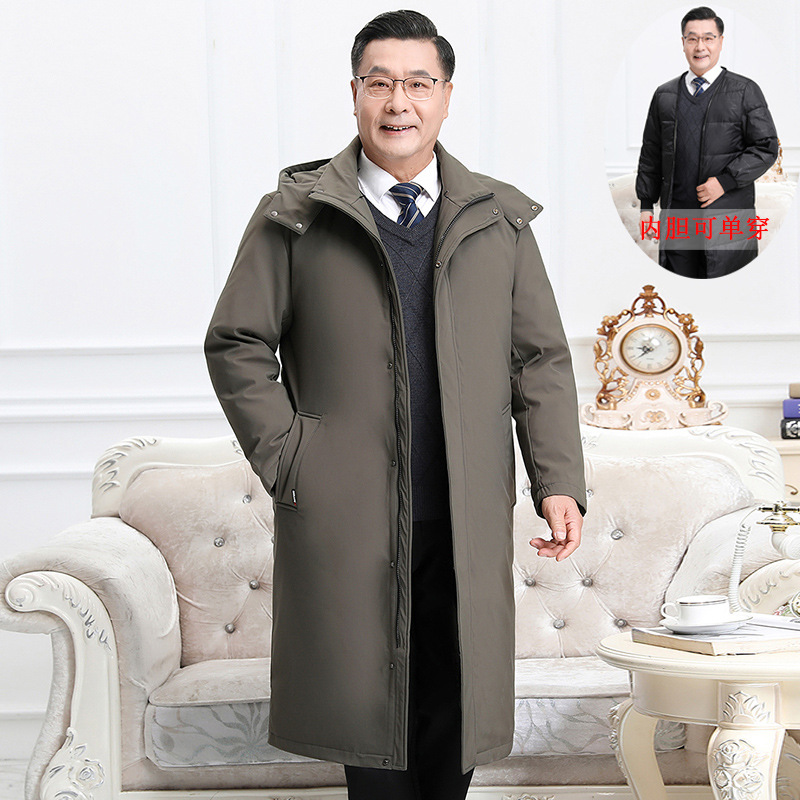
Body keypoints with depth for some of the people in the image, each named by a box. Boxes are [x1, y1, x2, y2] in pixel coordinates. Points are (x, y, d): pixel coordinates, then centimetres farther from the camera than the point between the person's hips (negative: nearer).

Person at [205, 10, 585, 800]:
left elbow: (542, 358, 9)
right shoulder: (295, 217, 2)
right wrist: (284, 457, -5)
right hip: (345, 522, -2)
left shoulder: (499, 221, 10)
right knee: (366, 696, 2)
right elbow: (236, 344, 5)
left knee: (455, 700, 6)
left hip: (468, 520, 2)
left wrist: (558, 482, -1)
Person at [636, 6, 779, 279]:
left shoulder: (745, 91, 3)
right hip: (677, 222, 3)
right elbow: (650, 154, 17)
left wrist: (725, 181, -12)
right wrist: (646, 205, 10)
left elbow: (766, 147, -1)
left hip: (728, 223, -3)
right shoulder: (664, 95, 14)